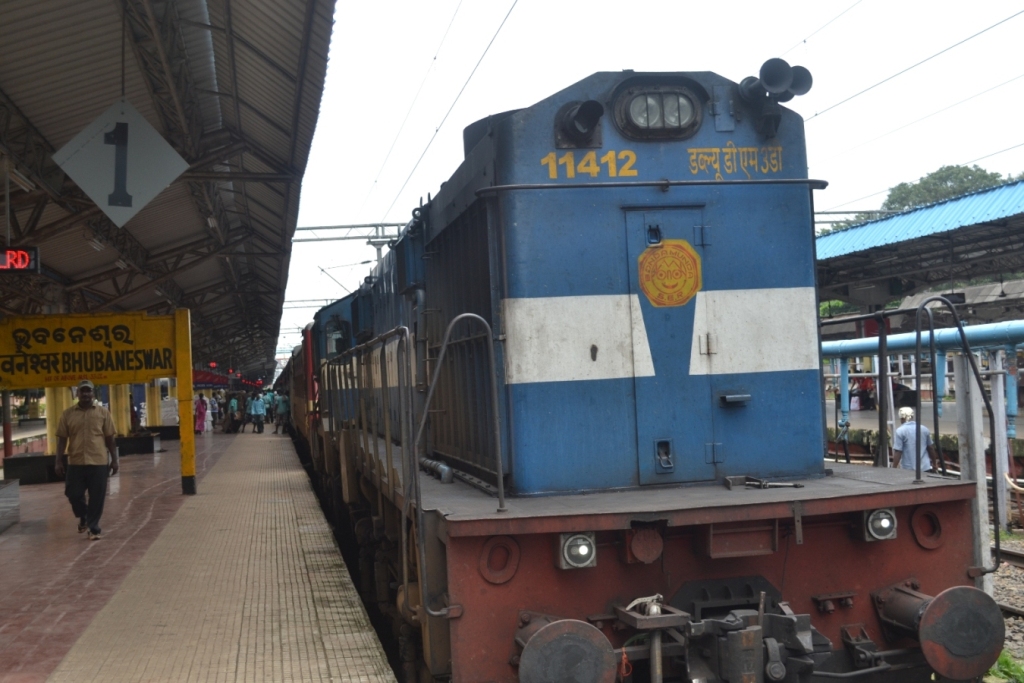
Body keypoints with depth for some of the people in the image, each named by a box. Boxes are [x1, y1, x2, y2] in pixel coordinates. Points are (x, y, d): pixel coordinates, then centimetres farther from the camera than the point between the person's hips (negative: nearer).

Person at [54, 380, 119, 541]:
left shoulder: (103, 412, 3)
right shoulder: (68, 414, 4)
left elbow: (109, 438, 5)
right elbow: (62, 439, 5)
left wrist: (114, 460, 3)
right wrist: (58, 461, 0)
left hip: (98, 462, -1)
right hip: (75, 462, 1)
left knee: (97, 498, 2)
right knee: (73, 494, 5)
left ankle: (94, 528, 15)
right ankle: (83, 517, 34)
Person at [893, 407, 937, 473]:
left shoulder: (900, 431, -9)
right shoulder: (924, 429, 7)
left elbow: (897, 452, -13)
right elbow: (931, 448, 15)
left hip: (908, 470, -4)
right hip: (925, 468, 4)